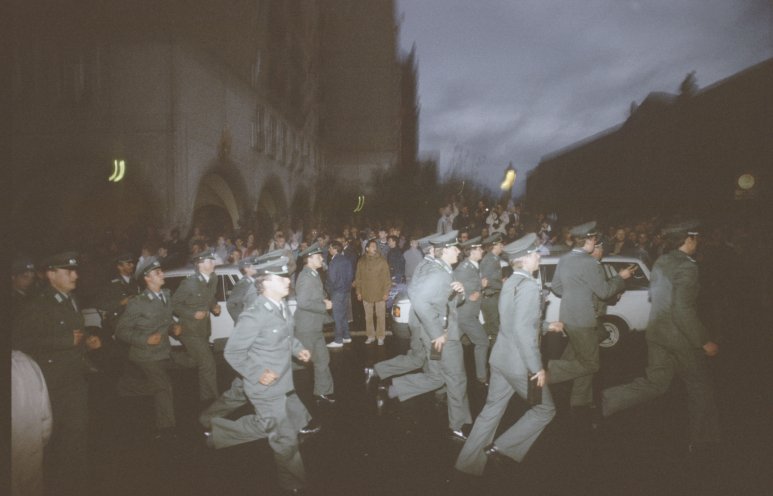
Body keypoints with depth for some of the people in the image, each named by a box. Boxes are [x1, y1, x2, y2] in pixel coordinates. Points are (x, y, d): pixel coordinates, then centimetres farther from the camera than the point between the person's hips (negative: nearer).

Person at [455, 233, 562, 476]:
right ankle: (502, 446, 8)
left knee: (492, 410, 14)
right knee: (546, 409, 12)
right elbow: (523, 331, -26)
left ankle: (468, 463, 20)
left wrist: (547, 326, 27)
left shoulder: (510, 282, 10)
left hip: (501, 358, 8)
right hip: (519, 362, -8)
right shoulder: (529, 286, -19)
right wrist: (537, 367, -21)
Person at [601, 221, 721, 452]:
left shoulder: (661, 262, 7)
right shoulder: (686, 267, -20)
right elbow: (684, 311, -24)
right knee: (699, 386, 13)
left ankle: (604, 401, -3)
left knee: (654, 382, 11)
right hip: (681, 337, -7)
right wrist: (704, 342, -17)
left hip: (658, 332, 7)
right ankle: (704, 438, 28)